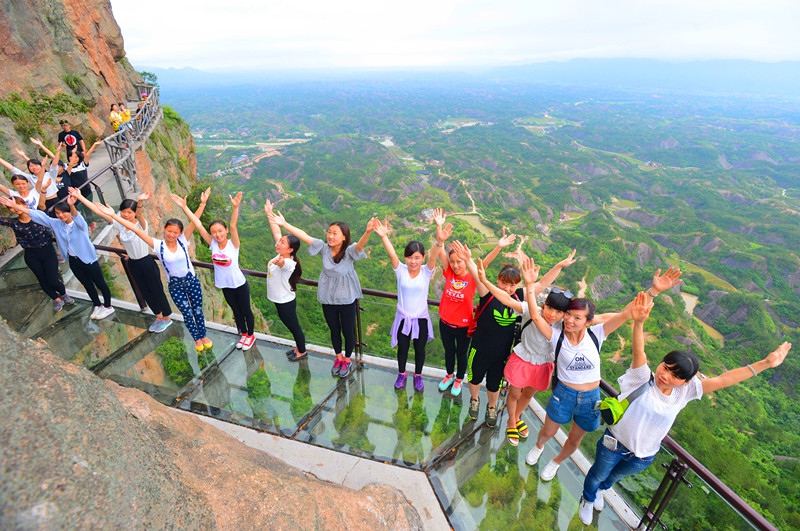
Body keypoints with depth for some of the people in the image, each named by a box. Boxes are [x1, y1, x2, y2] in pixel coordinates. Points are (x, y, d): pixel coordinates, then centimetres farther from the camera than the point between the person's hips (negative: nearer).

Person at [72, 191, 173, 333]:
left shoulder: (141, 224, -21)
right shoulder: (119, 223, -6)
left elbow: (140, 214, -43)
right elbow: (98, 211, -4)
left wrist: (140, 202, -65)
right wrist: (79, 196, -7)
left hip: (146, 262, -6)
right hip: (132, 263, 6)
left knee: (156, 290, 6)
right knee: (145, 292, 18)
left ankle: (167, 318, 24)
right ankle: (158, 316, 35)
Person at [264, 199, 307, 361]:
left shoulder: (288, 263, -30)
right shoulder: (281, 256, -9)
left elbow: (282, 263, -57)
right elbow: (276, 232, -7)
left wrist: (278, 262, -77)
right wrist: (269, 214, -6)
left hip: (286, 302, -8)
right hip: (280, 300, 8)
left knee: (294, 326, 13)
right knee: (290, 325, 25)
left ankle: (302, 351, 34)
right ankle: (298, 347, 45)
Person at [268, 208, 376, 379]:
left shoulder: (349, 250, -20)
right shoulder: (324, 247, -10)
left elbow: (361, 244, -41)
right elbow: (304, 236, -9)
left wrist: (368, 232, -61)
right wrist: (284, 224, -11)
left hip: (347, 298, -3)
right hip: (328, 298, 4)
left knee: (348, 331, 13)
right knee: (334, 330, 21)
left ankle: (347, 360, 39)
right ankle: (338, 357, 45)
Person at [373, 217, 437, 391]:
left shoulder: (427, 272, -13)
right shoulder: (400, 270, -12)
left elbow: (434, 256, -32)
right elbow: (392, 255, -29)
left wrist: (439, 241, -53)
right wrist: (383, 237, -48)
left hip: (421, 318, 0)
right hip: (403, 318, 1)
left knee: (419, 349, 18)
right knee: (402, 349, 19)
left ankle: (418, 375, 43)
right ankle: (401, 374, 44)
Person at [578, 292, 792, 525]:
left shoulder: (685, 391, -17)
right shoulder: (643, 379, -29)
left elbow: (723, 380, -19)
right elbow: (639, 352, -47)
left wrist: (766, 363, -22)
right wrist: (638, 322, -65)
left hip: (644, 456, 4)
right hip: (614, 444, -4)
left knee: (615, 476, 33)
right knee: (597, 475, 23)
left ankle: (600, 490, 66)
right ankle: (588, 499, 54)